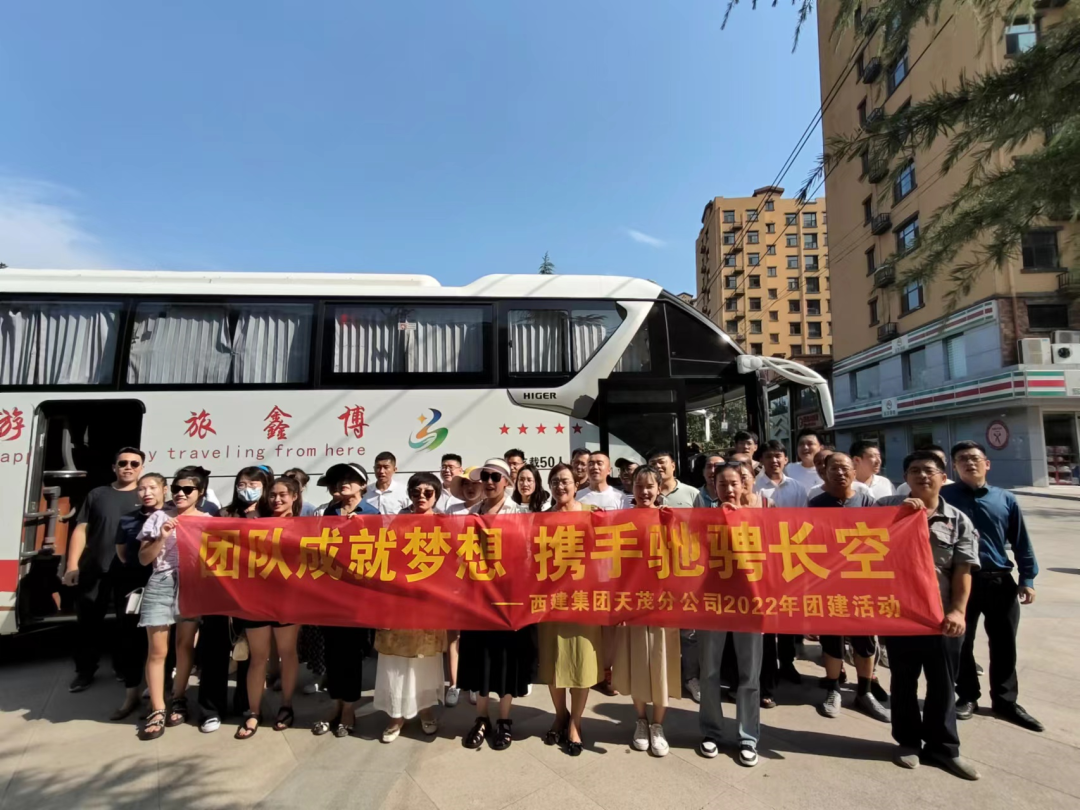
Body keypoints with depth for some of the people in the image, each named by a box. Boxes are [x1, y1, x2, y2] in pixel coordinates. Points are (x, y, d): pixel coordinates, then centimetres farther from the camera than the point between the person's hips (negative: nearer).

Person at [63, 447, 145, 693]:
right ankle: (84, 672, 25)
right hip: (93, 571, 2)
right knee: (88, 623, 9)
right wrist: (72, 566, -1)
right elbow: (81, 530, 6)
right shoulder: (96, 495, 8)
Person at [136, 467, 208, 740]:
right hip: (161, 584, -1)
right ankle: (157, 710, 11)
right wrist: (161, 538, -12)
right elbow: (143, 559, 2)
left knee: (185, 645, 9)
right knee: (157, 650, 0)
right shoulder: (160, 517, 4)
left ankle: (178, 700, 27)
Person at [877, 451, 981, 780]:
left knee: (942, 684, 13)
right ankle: (908, 740, 29)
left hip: (942, 615, 1)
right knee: (903, 680, 12)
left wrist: (958, 611, -12)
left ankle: (942, 745, 30)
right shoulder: (888, 507, -1)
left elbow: (963, 571, -1)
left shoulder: (958, 520, 2)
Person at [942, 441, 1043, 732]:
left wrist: (1027, 579, 5)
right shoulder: (944, 496, -8)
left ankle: (1005, 700, 29)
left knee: (1004, 644, 13)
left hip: (1000, 582, 3)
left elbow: (1021, 542, 7)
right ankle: (967, 696, 27)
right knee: (962, 643, 10)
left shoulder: (1005, 500, 3)